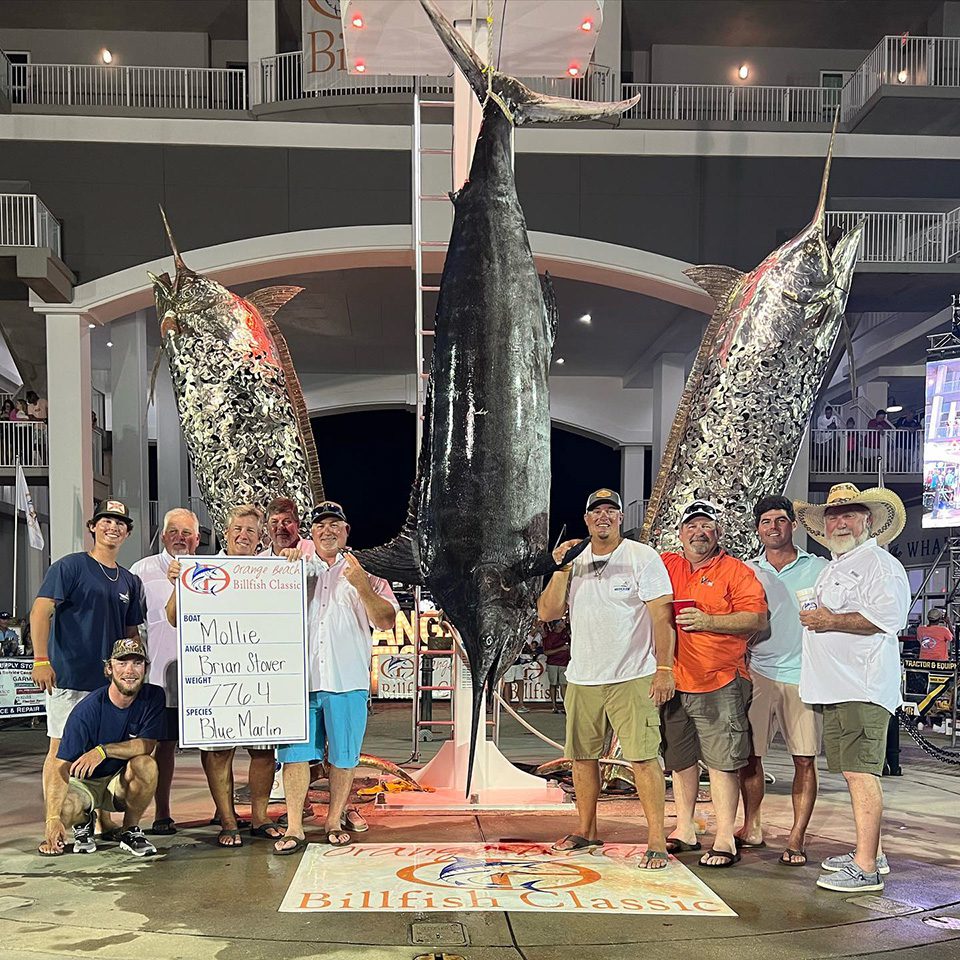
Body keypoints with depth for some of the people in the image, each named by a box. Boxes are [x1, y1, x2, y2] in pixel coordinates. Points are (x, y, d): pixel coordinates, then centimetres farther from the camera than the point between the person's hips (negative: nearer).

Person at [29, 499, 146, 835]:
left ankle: (102, 819, 20)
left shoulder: (130, 581, 15)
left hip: (111, 681, 6)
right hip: (69, 677, -6)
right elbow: (41, 610, -12)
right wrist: (41, 660, -21)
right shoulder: (70, 566, -4)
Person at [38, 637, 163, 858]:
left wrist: (104, 750, -34)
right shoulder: (88, 710, -22)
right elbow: (62, 767, -26)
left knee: (146, 765, -31)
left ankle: (130, 830, -6)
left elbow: (147, 745, -18)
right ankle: (84, 820, 6)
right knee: (62, 807, -34)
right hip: (82, 783, -2)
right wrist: (53, 819, -39)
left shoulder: (153, 697, -12)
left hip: (121, 783, 2)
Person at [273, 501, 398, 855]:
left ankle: (335, 819, 20)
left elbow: (386, 621, -1)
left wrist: (361, 585, -16)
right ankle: (294, 829, 4)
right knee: (295, 752, -2)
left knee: (343, 755, 5)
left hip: (347, 680, -1)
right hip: (299, 677, 1)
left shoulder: (365, 578, 9)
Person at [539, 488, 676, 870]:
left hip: (632, 679, -5)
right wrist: (561, 570, -7)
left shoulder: (643, 557, -2)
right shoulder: (574, 561, 11)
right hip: (582, 679, 5)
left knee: (643, 756, -10)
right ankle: (586, 831, 25)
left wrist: (664, 668, -14)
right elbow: (546, 613, 5)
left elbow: (662, 616, -7)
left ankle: (657, 840, -5)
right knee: (582, 755, 11)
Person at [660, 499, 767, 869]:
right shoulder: (665, 566, 12)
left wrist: (708, 621, -18)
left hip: (719, 685, -5)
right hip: (674, 682, 5)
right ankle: (684, 831, 26)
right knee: (680, 759, 13)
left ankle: (725, 840, 1)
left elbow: (757, 618, -9)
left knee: (722, 762, -5)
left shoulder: (737, 571, 0)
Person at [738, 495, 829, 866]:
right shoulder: (747, 571, 12)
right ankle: (751, 828, 18)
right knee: (749, 755, 3)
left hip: (803, 674, -2)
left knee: (805, 760, -2)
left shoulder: (818, 568, 7)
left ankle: (796, 839, 4)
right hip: (757, 673, 2)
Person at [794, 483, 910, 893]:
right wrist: (816, 619, 19)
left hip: (863, 686, -10)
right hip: (835, 688, 10)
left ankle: (865, 868, -11)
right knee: (853, 771, 13)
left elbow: (888, 617, -20)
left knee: (860, 771, -12)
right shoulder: (831, 569, 24)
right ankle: (871, 853, 22)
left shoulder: (879, 563, -6)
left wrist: (831, 621, -15)